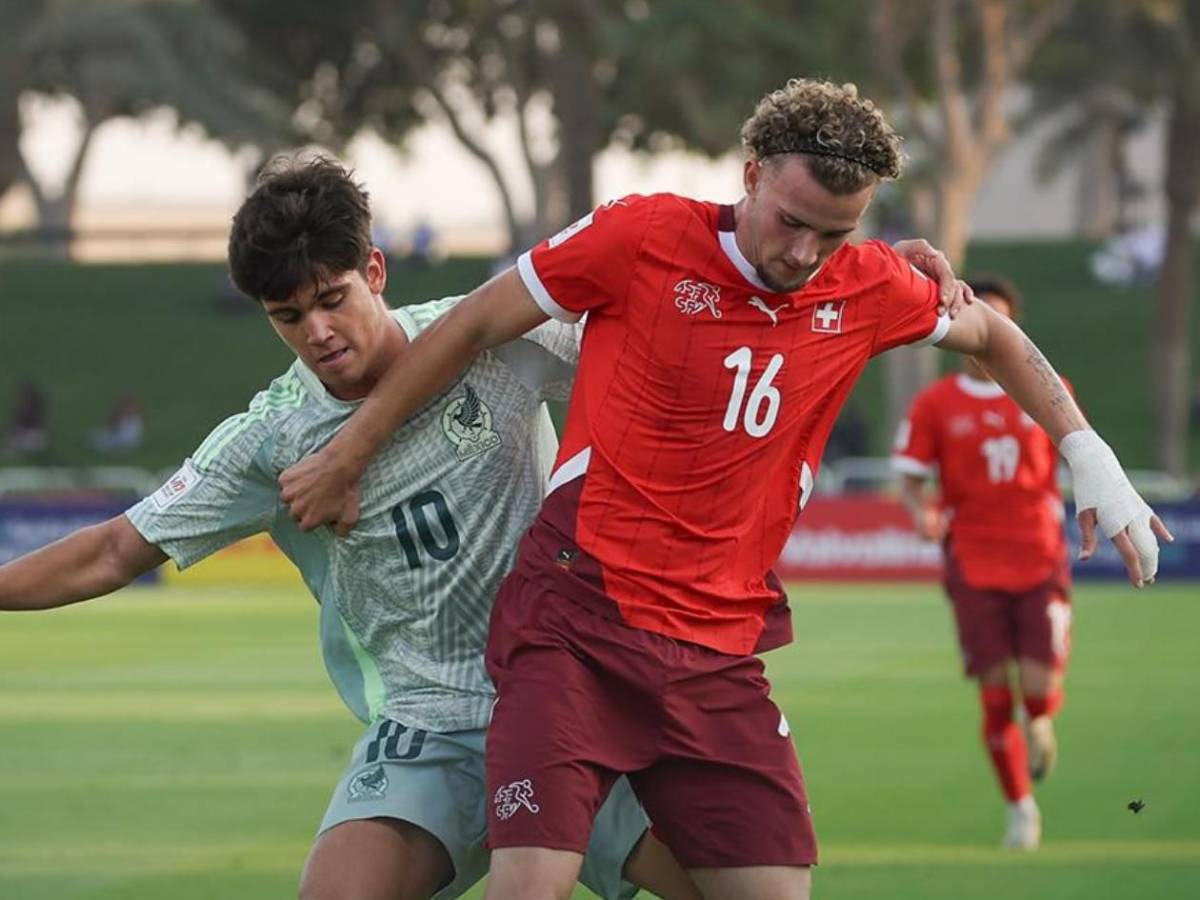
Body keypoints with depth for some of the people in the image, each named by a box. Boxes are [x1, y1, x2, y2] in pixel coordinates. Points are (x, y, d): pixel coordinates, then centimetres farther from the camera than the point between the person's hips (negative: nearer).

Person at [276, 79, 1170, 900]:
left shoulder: (868, 289, 5)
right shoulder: (644, 239, -7)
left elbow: (988, 332, 26)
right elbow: (473, 327, 3)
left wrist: (1088, 454, 16)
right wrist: (348, 456, 8)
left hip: (720, 654, 4)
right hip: (575, 627, -4)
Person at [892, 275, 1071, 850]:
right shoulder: (935, 404, 2)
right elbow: (909, 478, 2)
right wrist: (922, 513, -18)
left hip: (1041, 560, 0)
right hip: (974, 564, 0)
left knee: (1040, 686, -12)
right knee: (995, 695, -4)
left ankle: (1040, 720, 27)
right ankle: (1021, 808, 14)